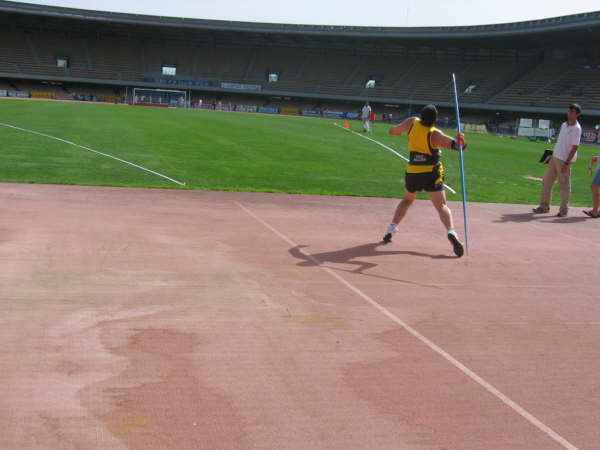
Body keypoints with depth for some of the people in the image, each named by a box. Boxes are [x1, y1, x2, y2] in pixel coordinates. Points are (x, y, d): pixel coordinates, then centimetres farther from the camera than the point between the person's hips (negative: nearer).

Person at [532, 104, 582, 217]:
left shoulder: (576, 129, -13)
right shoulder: (564, 125, 12)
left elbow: (575, 148, -16)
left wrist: (566, 163, -21)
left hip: (565, 160, -8)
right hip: (555, 157, 8)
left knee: (564, 185, 0)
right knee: (546, 182, 8)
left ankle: (564, 209, 9)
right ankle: (544, 206, 16)